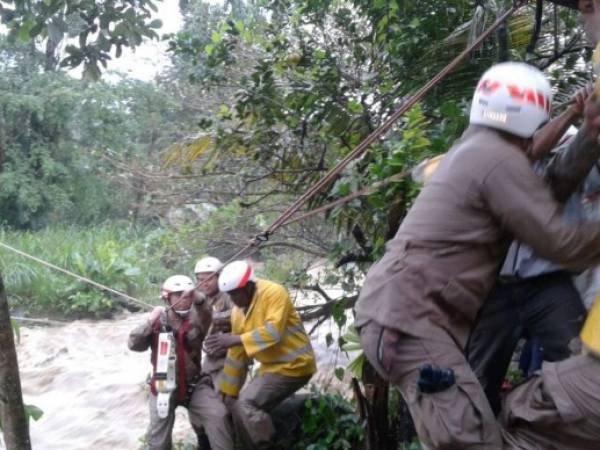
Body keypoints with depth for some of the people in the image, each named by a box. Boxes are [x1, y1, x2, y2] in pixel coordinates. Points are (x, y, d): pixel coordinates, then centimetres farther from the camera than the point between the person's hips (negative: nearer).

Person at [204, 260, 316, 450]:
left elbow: (274, 331, -31)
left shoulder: (274, 292, -18)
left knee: (248, 403, -19)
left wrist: (235, 339, -36)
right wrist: (228, 392, 8)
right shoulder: (237, 312, 4)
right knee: (237, 406, 8)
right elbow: (236, 355, 8)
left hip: (293, 364, -8)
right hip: (271, 367, 9)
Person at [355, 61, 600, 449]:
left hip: (406, 308, 11)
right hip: (407, 314, -11)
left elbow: (544, 196, 22)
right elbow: (557, 241, -13)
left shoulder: (476, 148, 19)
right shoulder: (500, 158, -13)